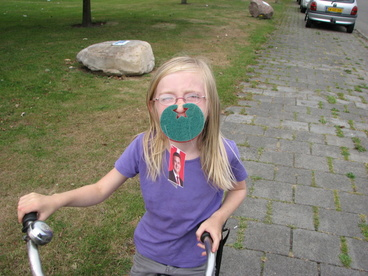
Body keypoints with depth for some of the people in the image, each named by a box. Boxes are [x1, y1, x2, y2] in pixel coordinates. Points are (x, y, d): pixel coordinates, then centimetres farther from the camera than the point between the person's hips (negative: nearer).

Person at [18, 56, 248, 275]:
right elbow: (101, 189, -13)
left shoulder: (223, 153, -25)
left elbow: (239, 189, -3)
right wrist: (55, 200, -30)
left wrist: (218, 218, -22)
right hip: (148, 257, 1)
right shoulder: (144, 147, -24)